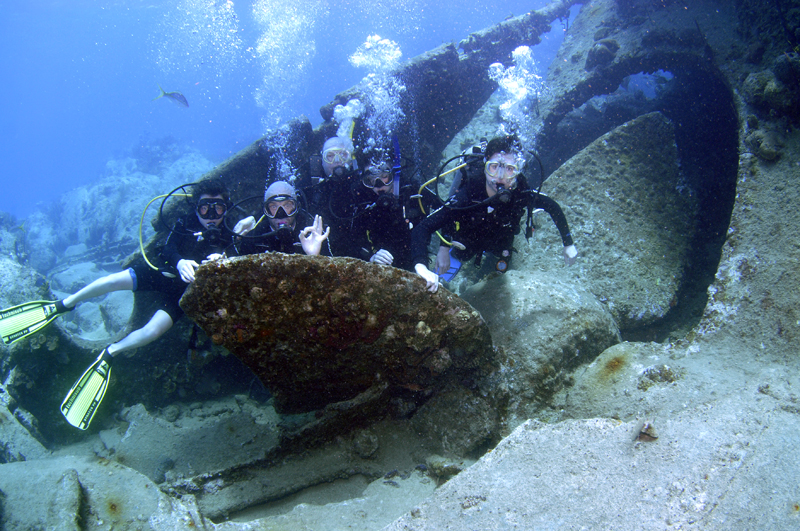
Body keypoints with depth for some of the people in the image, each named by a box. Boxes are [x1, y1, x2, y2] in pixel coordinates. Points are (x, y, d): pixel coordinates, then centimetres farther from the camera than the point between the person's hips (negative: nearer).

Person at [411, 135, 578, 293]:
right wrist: (421, 266, -67)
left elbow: (553, 207, -14)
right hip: (466, 240, -2)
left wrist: (568, 244, -8)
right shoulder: (466, 196, -46)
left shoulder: (521, 194, -37)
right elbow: (423, 228, -51)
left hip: (499, 241, 2)